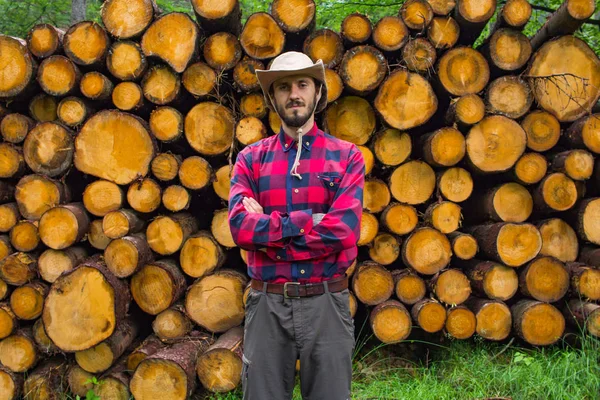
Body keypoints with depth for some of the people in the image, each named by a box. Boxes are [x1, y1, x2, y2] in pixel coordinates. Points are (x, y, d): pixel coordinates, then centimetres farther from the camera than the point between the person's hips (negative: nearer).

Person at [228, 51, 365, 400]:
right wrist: (309, 220, -14)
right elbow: (240, 227, -10)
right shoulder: (251, 159, 5)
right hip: (268, 305, 1)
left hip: (326, 303, -1)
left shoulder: (347, 157, 2)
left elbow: (344, 231, -13)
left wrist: (267, 229, -10)